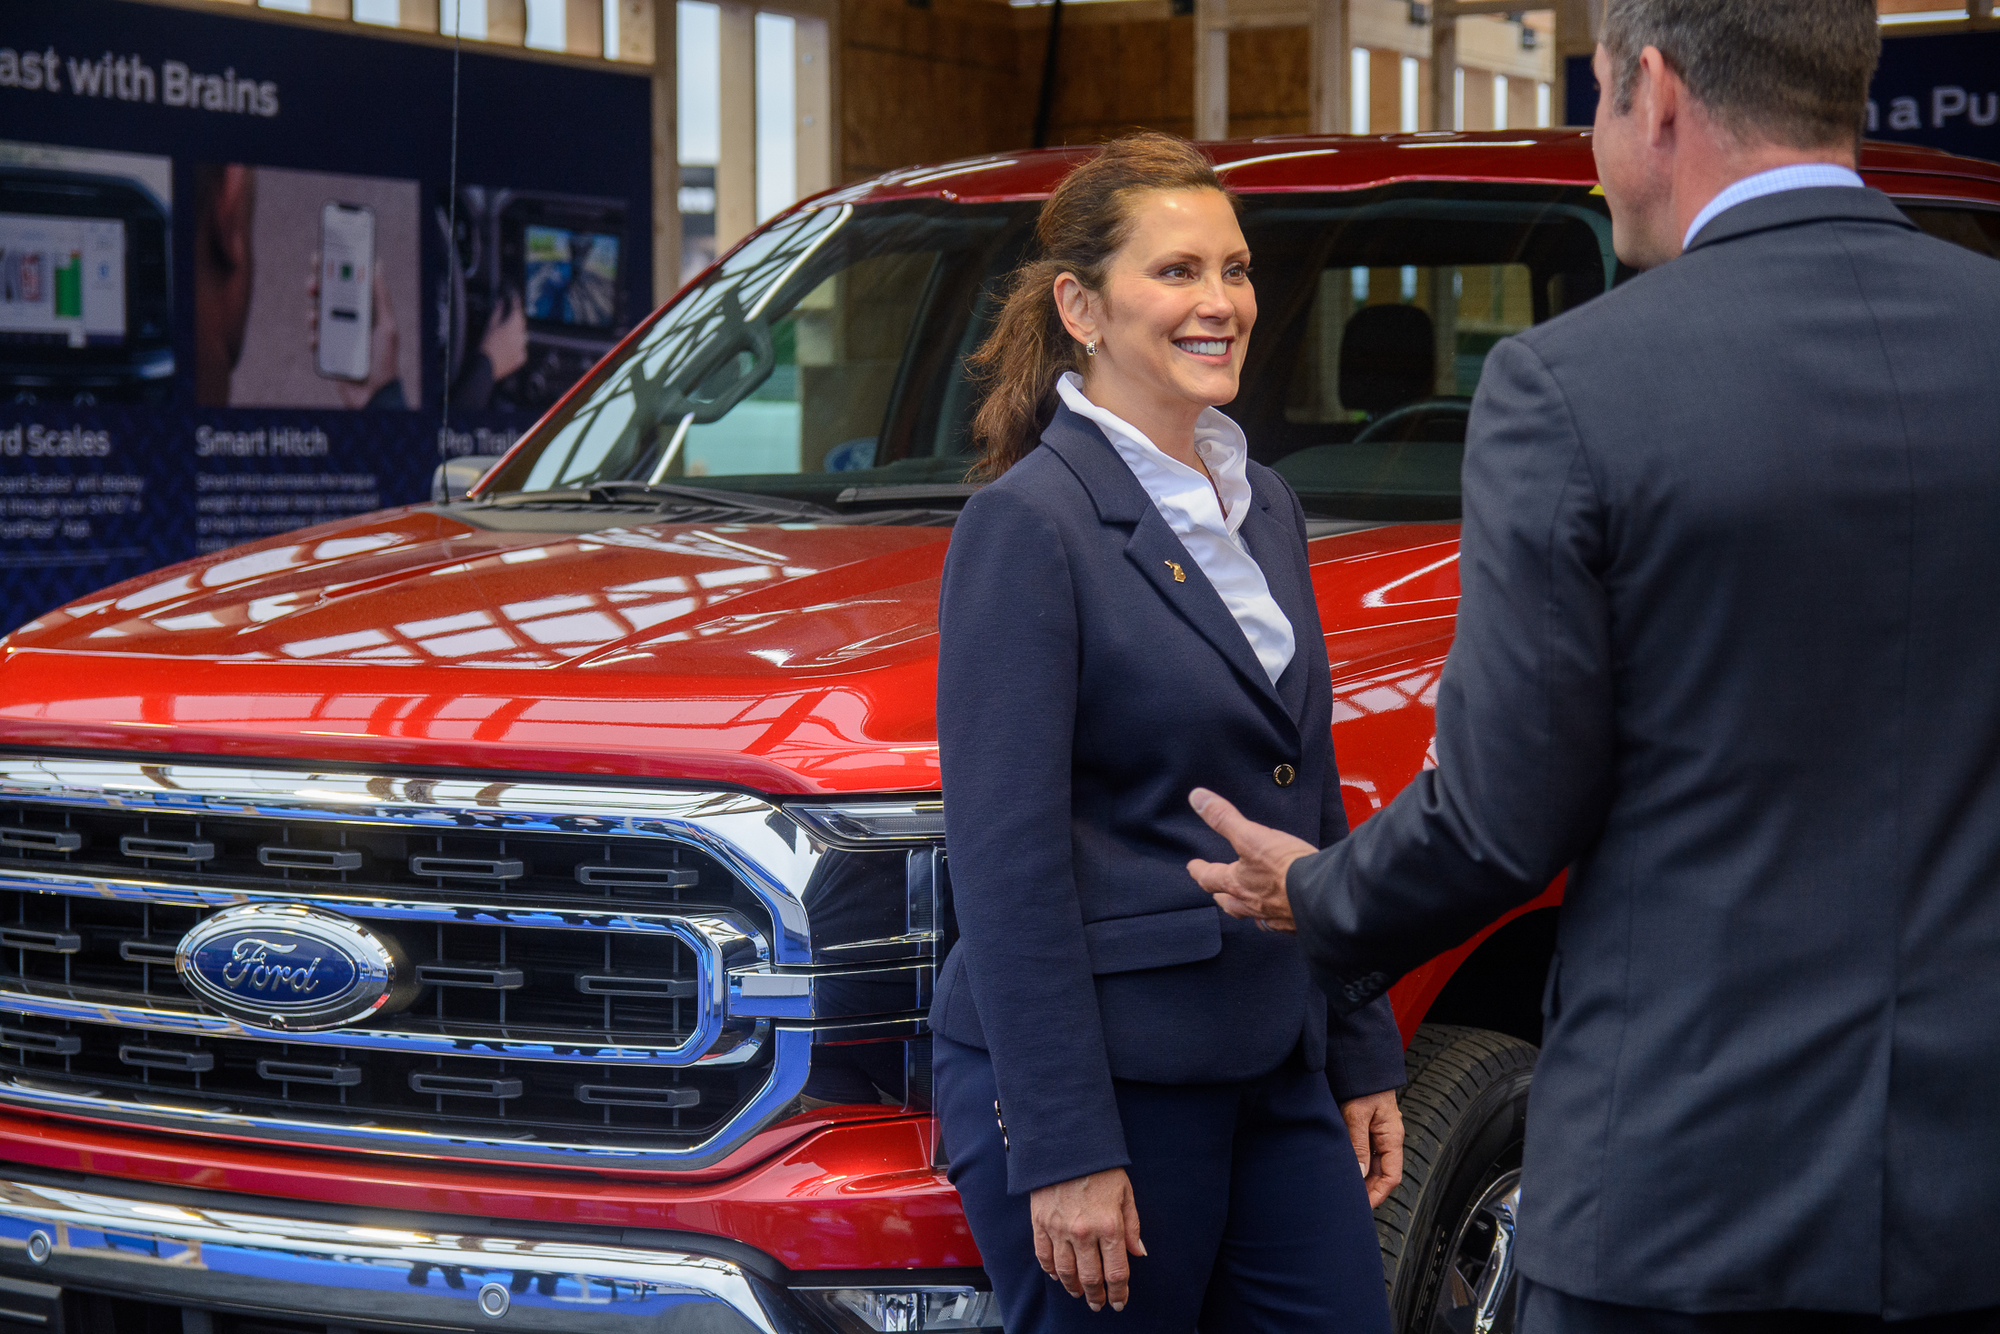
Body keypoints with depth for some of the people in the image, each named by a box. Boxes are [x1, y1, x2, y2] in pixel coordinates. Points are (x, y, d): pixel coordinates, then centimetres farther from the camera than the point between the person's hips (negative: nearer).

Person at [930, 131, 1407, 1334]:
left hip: (1272, 1073, 7)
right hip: (1101, 1075, -7)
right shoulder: (1028, 524, -12)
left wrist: (1364, 1057, 14)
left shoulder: (1265, 509, 12)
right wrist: (1064, 1150, -19)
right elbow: (1008, 859, -16)